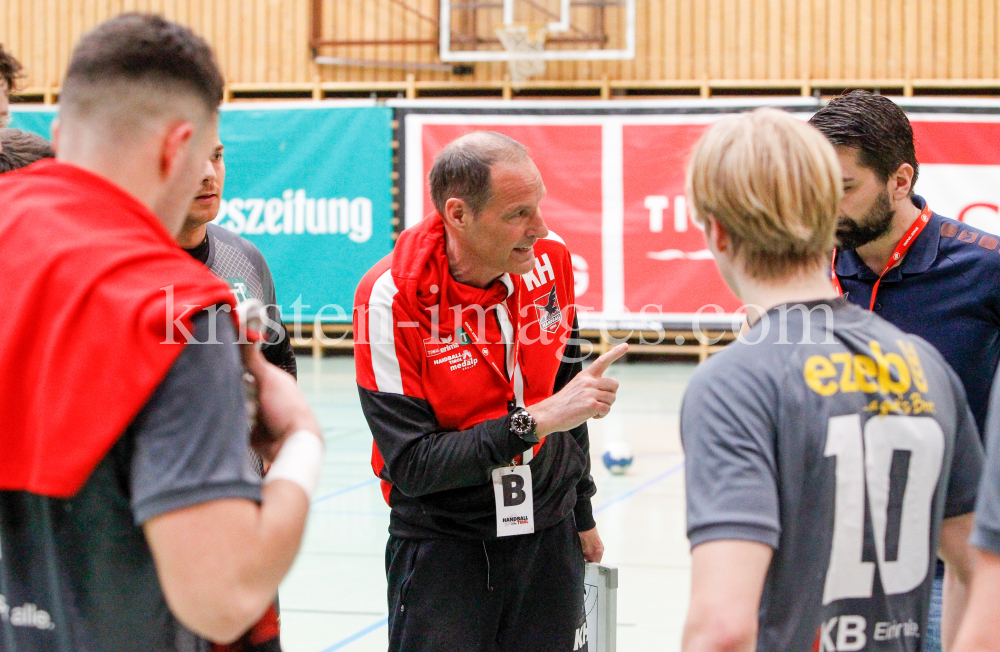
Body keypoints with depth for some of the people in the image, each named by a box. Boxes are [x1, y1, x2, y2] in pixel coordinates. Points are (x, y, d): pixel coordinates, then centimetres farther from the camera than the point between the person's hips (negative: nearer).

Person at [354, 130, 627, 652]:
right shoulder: (391, 295, -19)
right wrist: (532, 423, -28)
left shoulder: (551, 261, -4)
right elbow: (412, 464, -22)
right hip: (439, 545, -4)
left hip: (548, 537, 4)